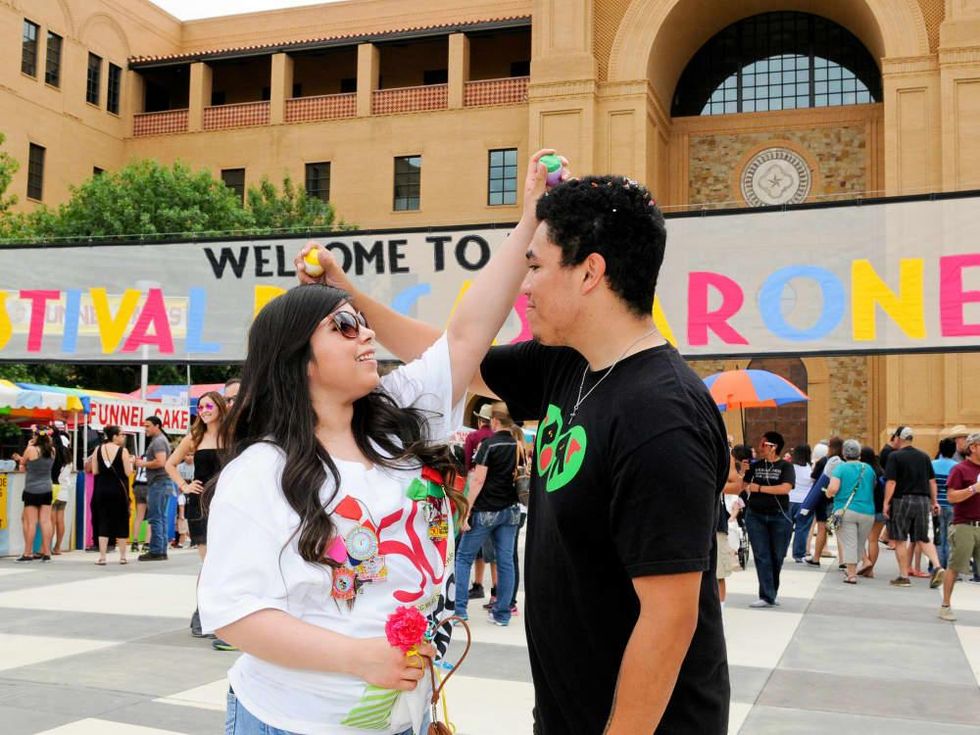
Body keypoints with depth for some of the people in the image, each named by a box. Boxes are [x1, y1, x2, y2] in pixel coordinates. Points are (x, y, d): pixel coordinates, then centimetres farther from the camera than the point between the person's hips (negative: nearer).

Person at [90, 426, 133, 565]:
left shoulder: (98, 449, 2)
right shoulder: (123, 451, -8)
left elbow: (95, 471, 3)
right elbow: (128, 472, -10)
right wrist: (130, 462, 7)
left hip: (102, 489, 3)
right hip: (118, 489, -3)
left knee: (103, 522, 6)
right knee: (121, 522, 8)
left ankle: (102, 557, 1)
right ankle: (122, 556, 12)